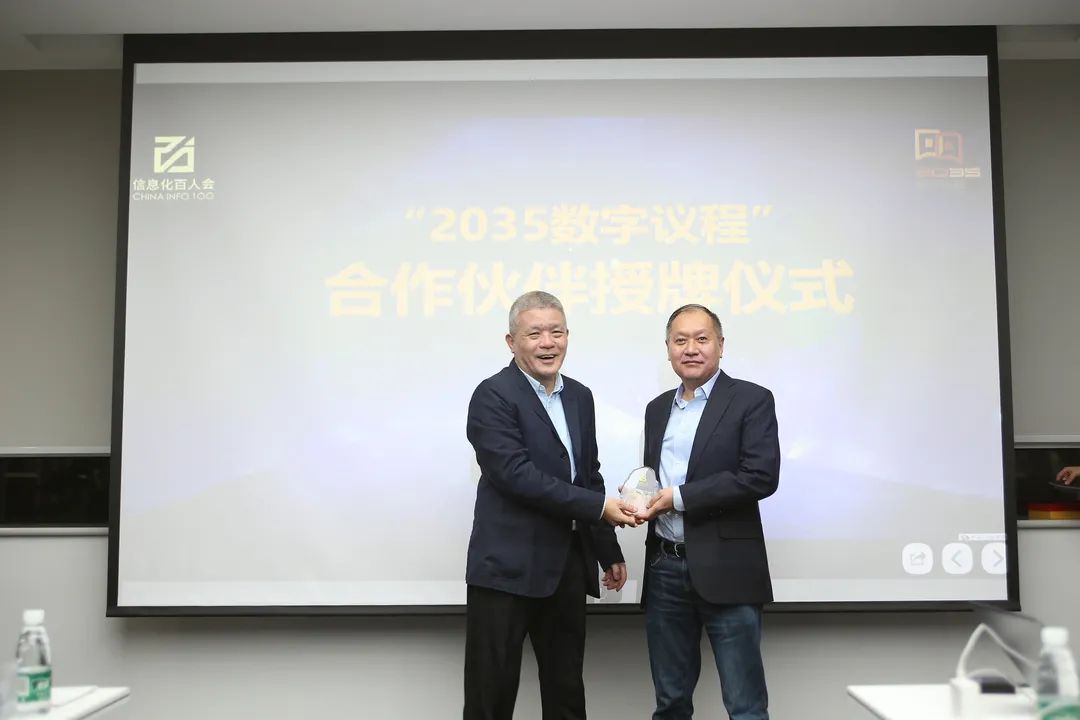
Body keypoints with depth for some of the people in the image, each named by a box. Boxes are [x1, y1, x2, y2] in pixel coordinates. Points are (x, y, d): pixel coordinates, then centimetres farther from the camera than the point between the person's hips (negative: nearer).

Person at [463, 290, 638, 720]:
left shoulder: (579, 397, 12)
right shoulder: (494, 396, -10)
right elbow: (517, 474, -21)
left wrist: (609, 551, 18)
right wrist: (598, 507, -20)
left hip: (567, 567, 7)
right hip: (507, 568, -6)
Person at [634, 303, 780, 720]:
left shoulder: (751, 400, -4)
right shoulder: (657, 409, 15)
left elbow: (761, 477, -15)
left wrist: (680, 497, -15)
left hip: (724, 570, -5)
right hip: (664, 569, 6)